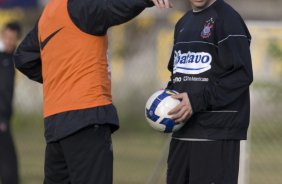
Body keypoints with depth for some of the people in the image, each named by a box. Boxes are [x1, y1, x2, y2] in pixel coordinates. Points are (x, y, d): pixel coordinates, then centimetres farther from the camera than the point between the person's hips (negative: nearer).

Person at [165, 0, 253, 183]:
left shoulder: (227, 19, -9)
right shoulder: (183, 23, 18)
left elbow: (242, 75, -16)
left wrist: (198, 100, -20)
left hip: (217, 132, -8)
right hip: (183, 129, 8)